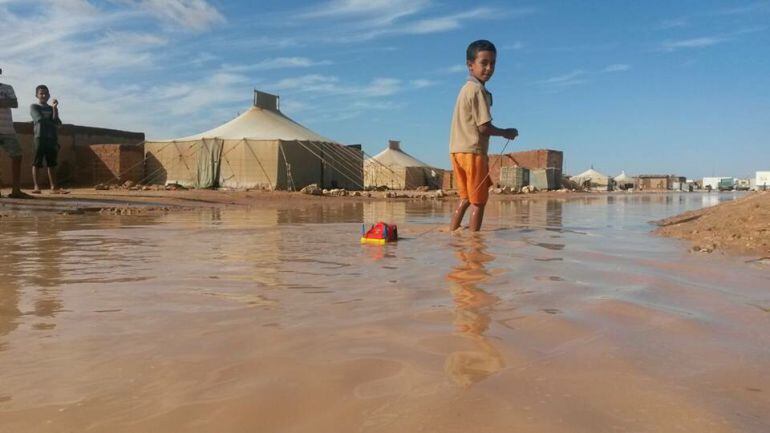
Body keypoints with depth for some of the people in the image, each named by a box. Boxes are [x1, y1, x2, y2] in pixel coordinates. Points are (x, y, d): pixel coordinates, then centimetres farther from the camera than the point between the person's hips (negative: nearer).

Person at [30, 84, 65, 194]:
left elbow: (57, 122, 1)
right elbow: (39, 119, -8)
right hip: (40, 137, -4)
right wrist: (52, 121, 3)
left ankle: (54, 187, 0)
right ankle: (36, 186, -10)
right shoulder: (34, 107, 8)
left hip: (52, 138, 4)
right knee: (37, 163, -7)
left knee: (52, 163, 2)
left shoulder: (52, 108, 18)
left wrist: (54, 108, -7)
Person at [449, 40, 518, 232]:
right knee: (479, 200, 0)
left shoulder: (466, 88, 18)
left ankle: (452, 232, 17)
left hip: (457, 150, 9)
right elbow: (484, 127, -15)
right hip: (472, 151, -9)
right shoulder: (478, 90, -12)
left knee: (466, 198, 17)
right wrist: (506, 133, -1)